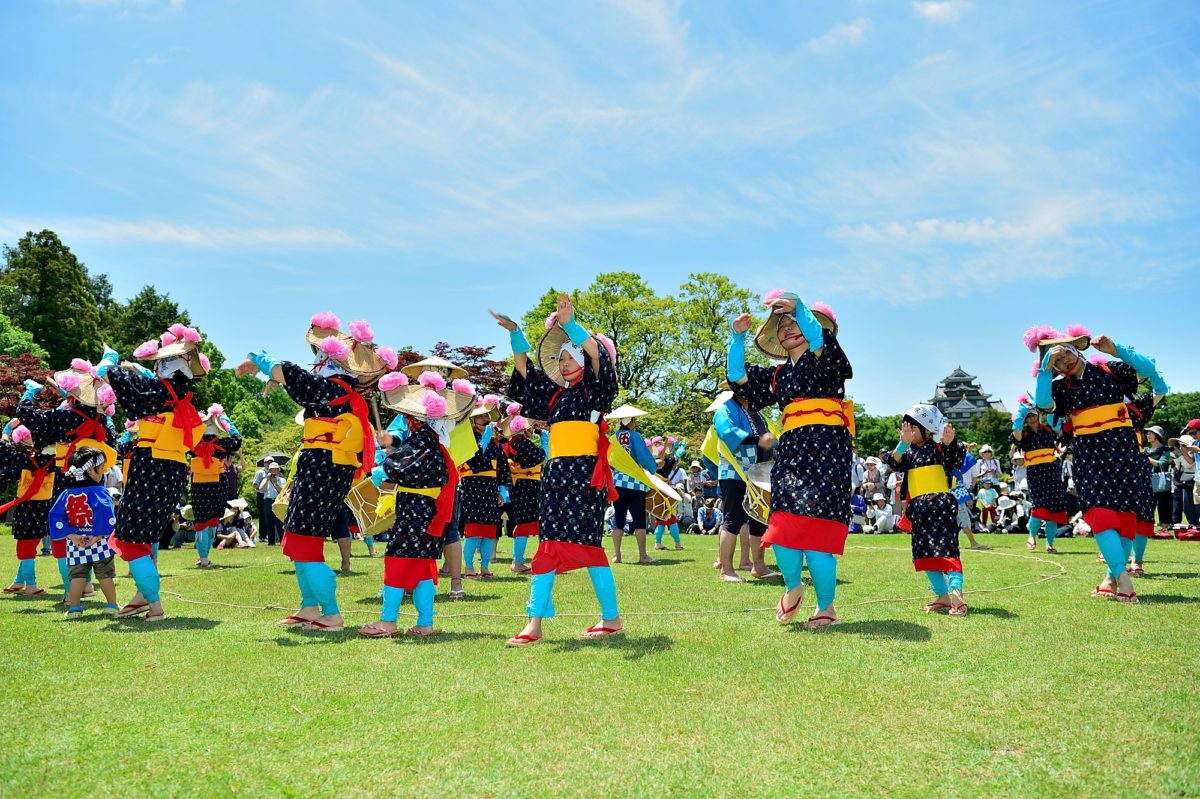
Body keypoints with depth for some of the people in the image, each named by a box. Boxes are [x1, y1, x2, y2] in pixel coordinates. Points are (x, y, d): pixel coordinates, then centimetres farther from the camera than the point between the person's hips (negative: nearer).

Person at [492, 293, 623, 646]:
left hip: (584, 473, -7)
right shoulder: (554, 393, 19)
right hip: (555, 474, 7)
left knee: (585, 543, -7)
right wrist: (515, 332, 9)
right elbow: (524, 369, 21)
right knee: (551, 544, 2)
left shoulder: (594, 389, 2)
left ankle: (611, 618, 4)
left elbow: (597, 353, -16)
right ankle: (535, 622, -1)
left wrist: (570, 324, -27)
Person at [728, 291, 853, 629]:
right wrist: (738, 337, 8)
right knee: (782, 526, -8)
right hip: (791, 449, 5)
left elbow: (820, 338, -17)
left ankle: (826, 607, 4)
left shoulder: (824, 359, 7)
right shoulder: (778, 375, 21)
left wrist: (799, 308, -21)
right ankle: (793, 587, 20)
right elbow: (737, 376, 17)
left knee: (815, 526, -10)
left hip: (826, 448, -5)